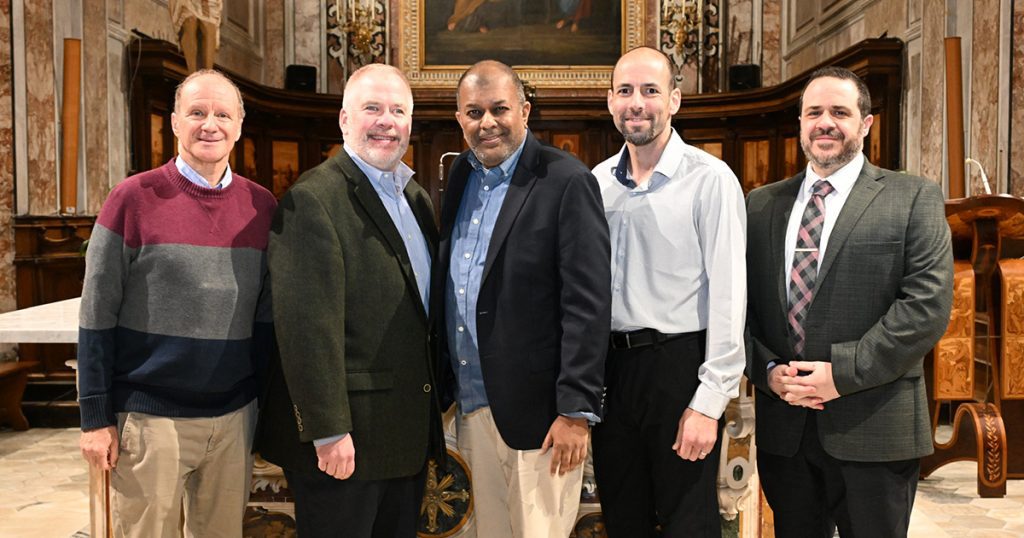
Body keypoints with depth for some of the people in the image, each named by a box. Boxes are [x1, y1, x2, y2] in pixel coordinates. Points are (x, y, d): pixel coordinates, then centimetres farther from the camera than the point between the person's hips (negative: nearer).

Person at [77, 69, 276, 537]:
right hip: (150, 418, -3)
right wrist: (96, 417, -7)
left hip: (235, 417, 3)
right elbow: (97, 317, -6)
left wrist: (264, 400, 9)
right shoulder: (134, 198, -7)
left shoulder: (261, 206, 3)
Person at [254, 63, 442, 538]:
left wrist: (432, 409, 14)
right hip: (343, 439, -8)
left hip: (407, 435, 8)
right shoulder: (312, 200, -15)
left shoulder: (416, 197, 12)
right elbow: (308, 326, -20)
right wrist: (328, 431, -20)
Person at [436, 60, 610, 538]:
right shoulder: (462, 175, 9)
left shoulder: (566, 182, -12)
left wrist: (576, 410, -18)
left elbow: (587, 304, -15)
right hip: (472, 408, 6)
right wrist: (449, 383, 10)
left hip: (535, 409, -6)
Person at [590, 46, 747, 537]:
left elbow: (727, 293, -12)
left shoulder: (709, 179, -9)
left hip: (678, 366, -5)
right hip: (610, 367, 5)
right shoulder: (597, 182, 7)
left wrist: (710, 401, -15)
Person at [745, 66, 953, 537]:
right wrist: (767, 371, -8)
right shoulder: (761, 205, 10)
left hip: (873, 430, -3)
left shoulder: (914, 199, 0)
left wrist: (843, 372, -15)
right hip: (782, 428, 3)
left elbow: (927, 305, -10)